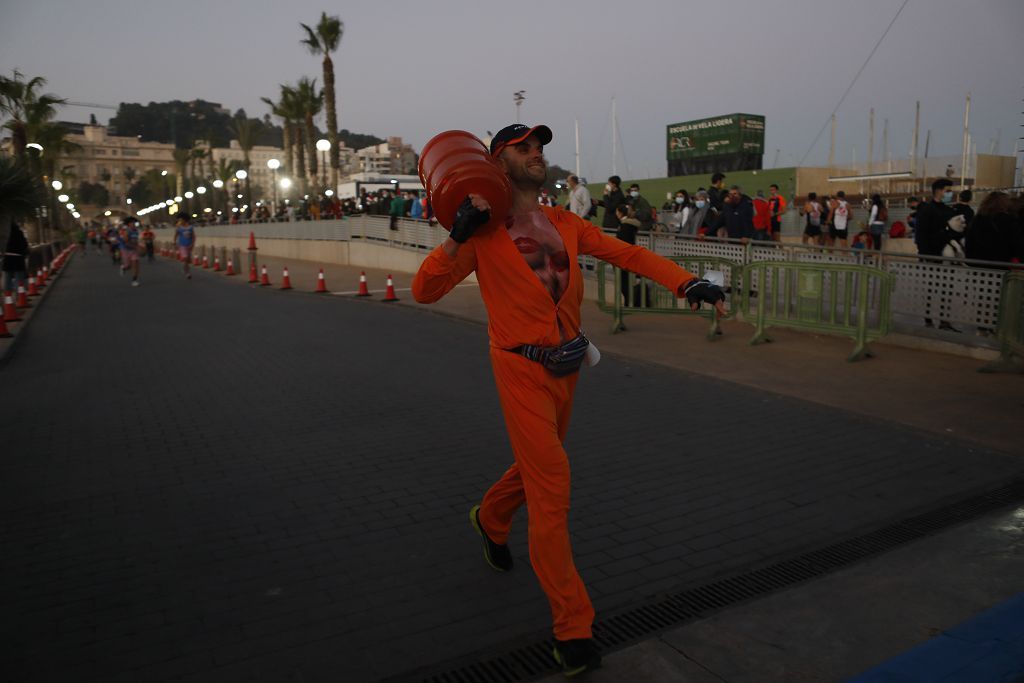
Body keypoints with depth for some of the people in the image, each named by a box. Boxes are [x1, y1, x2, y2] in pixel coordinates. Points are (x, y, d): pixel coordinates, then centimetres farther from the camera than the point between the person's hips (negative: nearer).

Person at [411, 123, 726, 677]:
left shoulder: (565, 223, 8)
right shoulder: (485, 230, -7)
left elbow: (625, 253, 0)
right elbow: (425, 290, -12)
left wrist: (686, 283, -13)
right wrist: (457, 236, -25)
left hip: (566, 367, 6)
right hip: (522, 370, -6)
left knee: (540, 465, 22)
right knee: (552, 487, -7)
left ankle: (490, 519, 55)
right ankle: (572, 627, 6)